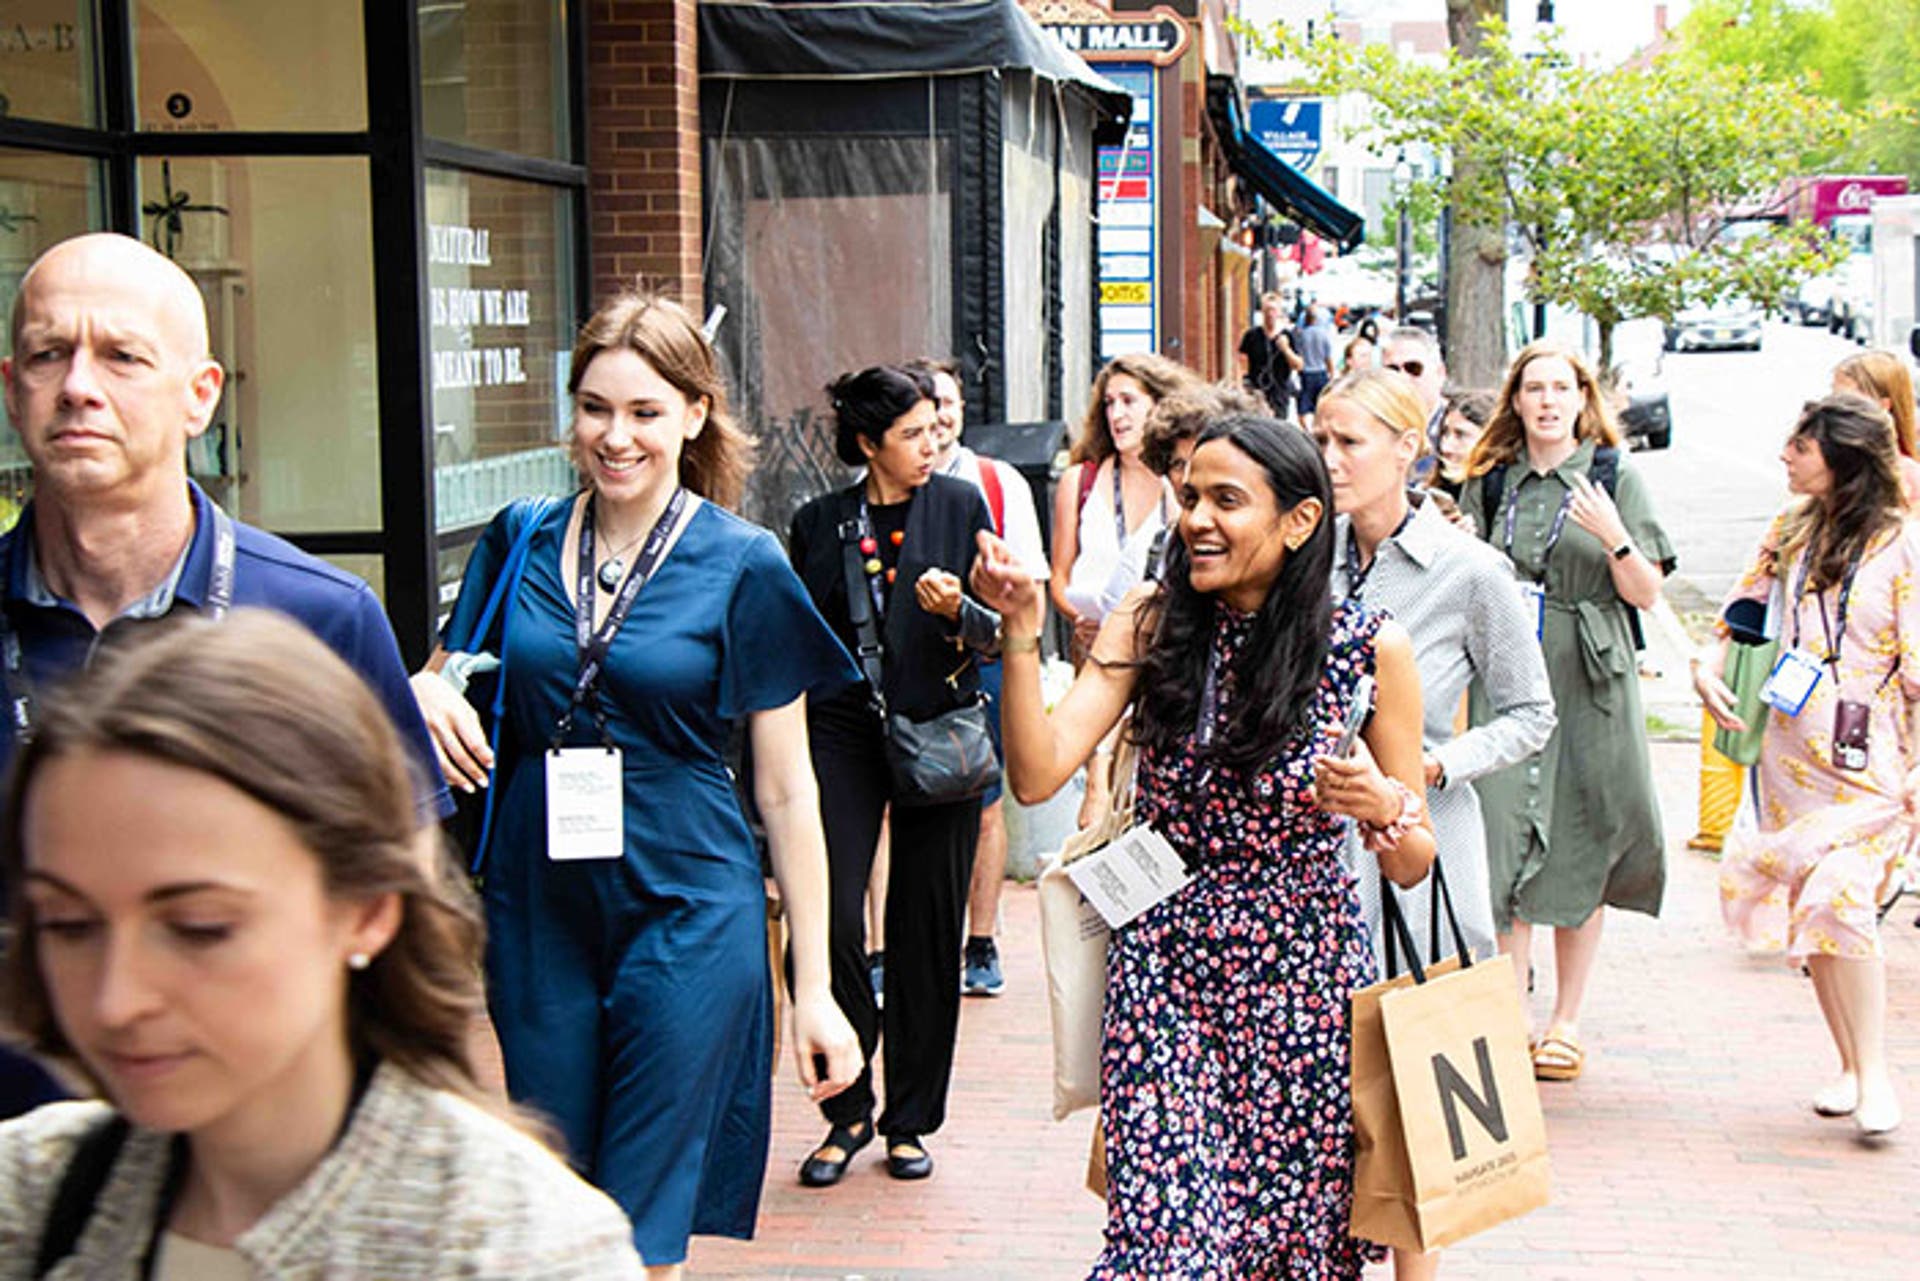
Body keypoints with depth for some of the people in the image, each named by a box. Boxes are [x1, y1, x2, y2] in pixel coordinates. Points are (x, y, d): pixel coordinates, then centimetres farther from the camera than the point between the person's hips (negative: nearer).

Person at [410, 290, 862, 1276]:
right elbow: (441, 678, 17)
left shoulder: (742, 566, -4)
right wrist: (427, 692, -9)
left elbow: (786, 793, -1)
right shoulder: (520, 543, 5)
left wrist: (814, 990, -2)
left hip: (686, 913, -3)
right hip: (537, 916, 4)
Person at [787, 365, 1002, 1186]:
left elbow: (997, 635, 3)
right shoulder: (819, 524, 6)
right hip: (843, 735, 0)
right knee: (832, 922, -10)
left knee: (928, 934, 4)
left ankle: (912, 1120, 18)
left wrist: (958, 612, -18)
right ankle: (847, 1113, 7)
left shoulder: (960, 506, 4)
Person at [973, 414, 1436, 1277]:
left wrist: (1385, 808, -19)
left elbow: (1413, 866, 2)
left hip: (1306, 982, 0)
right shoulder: (1153, 622, 0)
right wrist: (1022, 635, -19)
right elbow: (1037, 774, -10)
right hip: (1164, 971, 0)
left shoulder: (1371, 652, -4)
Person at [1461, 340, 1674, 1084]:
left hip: (1590, 683, -1)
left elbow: (1648, 593, 0)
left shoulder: (1614, 477, 3)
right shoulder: (1490, 483, 10)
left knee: (1581, 850, 4)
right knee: (1507, 839, -6)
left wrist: (1613, 536, -17)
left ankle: (1567, 1021, 15)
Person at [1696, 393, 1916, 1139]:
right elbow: (1746, 609, 19)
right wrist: (1709, 665, -1)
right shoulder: (1792, 531, 9)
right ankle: (1849, 1064, 19)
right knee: (1808, 907, 5)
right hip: (1791, 753, 6)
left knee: (1841, 898, -18)